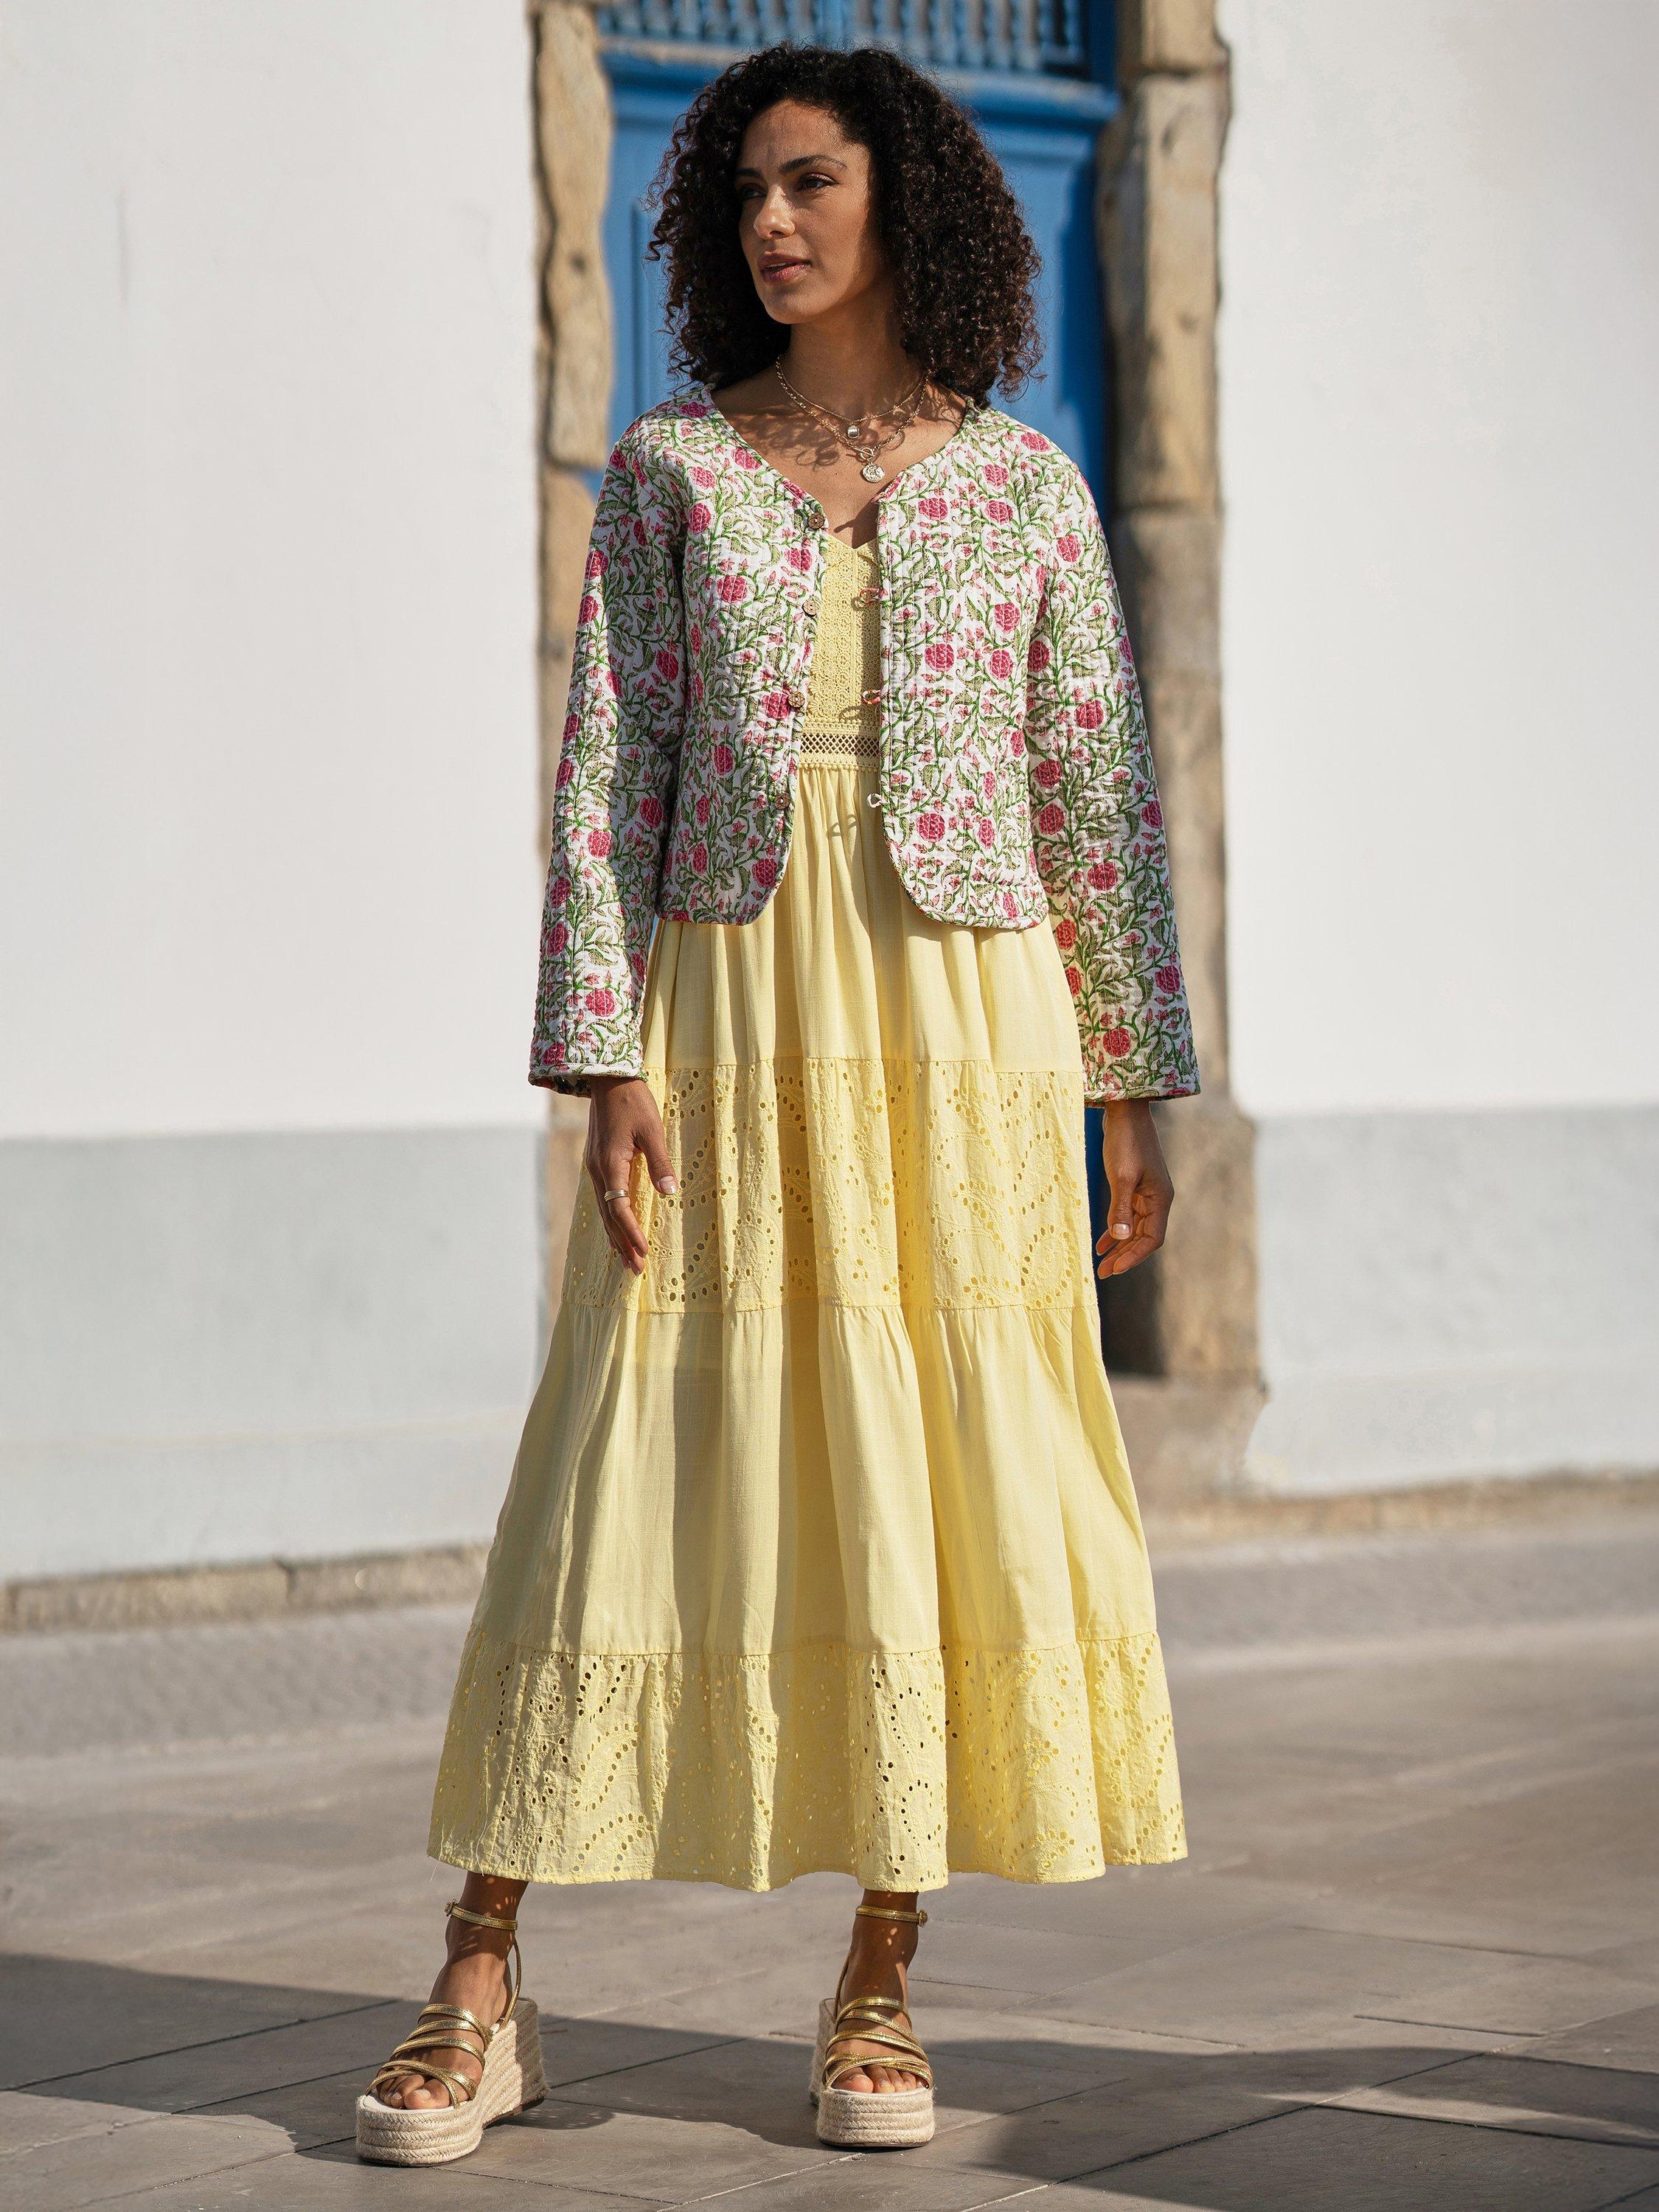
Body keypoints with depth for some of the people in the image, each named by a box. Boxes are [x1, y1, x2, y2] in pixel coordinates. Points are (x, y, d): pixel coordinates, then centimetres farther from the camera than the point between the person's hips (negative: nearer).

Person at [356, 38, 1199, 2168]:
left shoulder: (1026, 486, 6)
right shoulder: (667, 467, 5)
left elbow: (1098, 793, 7)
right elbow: (607, 772, 0)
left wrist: (1137, 1097, 4)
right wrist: (607, 1067, -9)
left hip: (958, 1015, 1)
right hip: (727, 1014, -1)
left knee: (947, 1483, 0)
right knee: (629, 1475, -3)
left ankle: (879, 1989, 12)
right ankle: (480, 1995, 1)